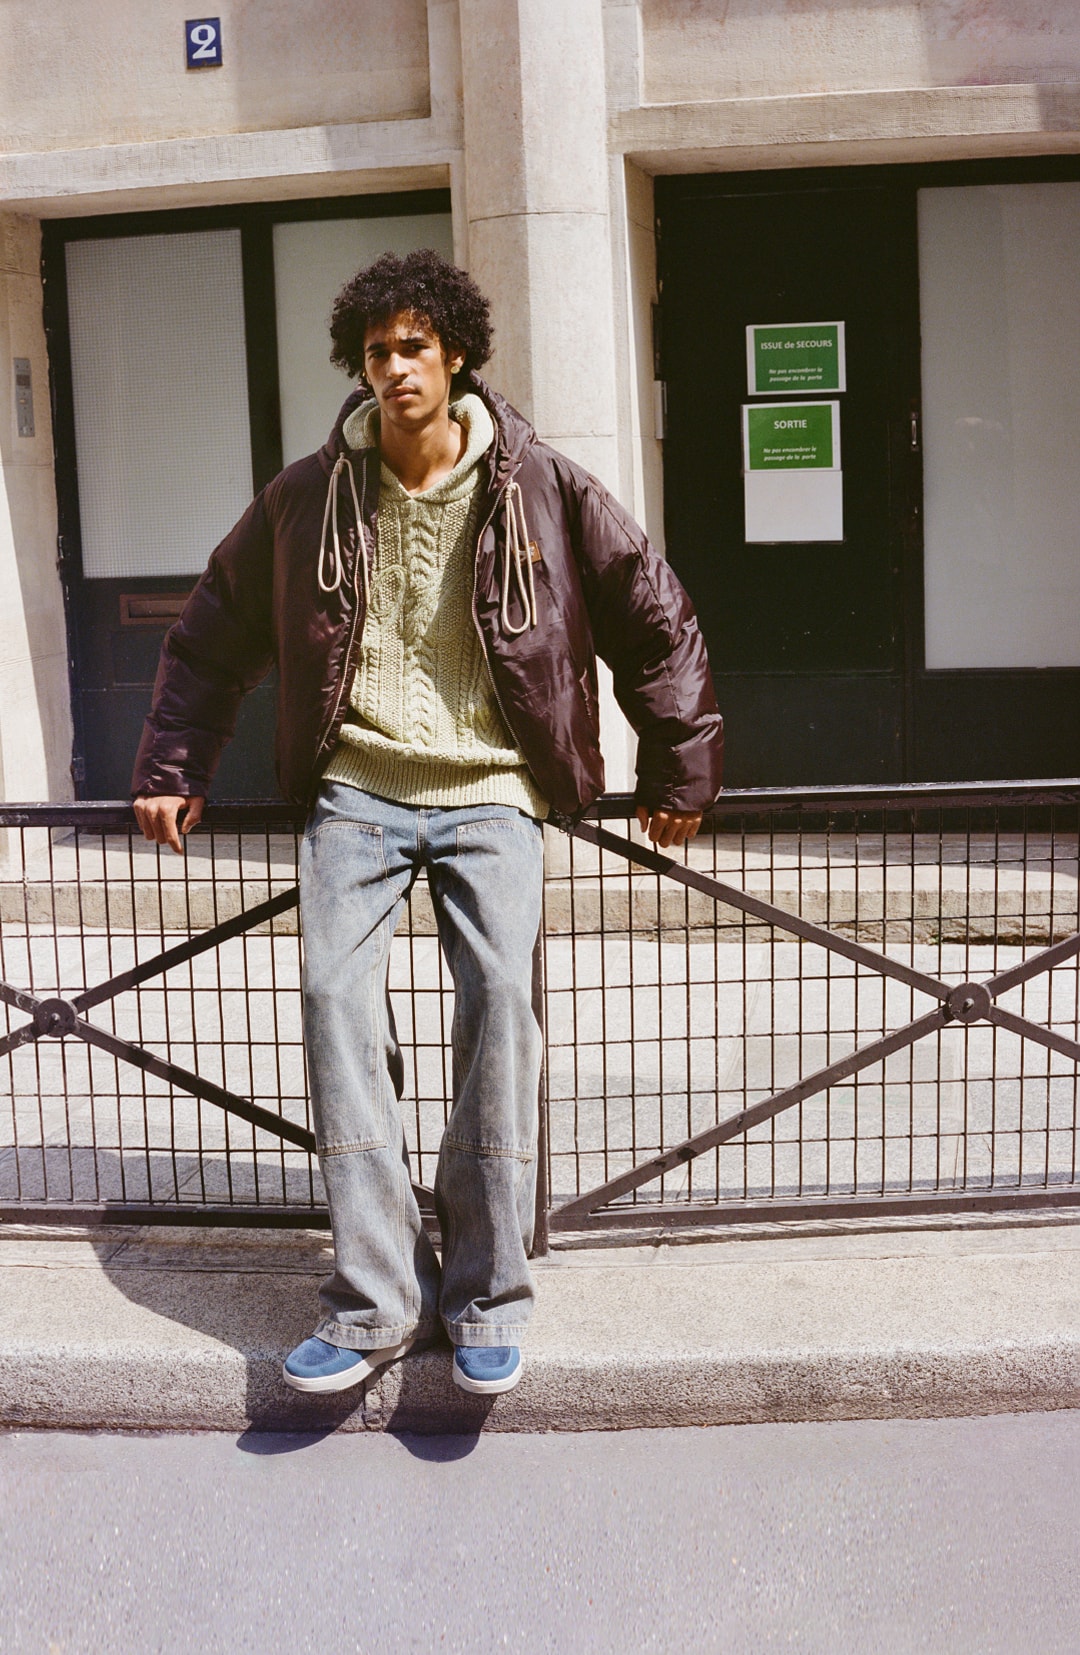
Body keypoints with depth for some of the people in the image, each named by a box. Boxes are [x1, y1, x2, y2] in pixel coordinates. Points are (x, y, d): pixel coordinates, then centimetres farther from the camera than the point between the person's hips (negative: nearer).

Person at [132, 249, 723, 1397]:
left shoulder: (539, 489, 2)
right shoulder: (309, 497, 6)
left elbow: (656, 623, 10)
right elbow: (211, 635, 19)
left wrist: (679, 772, 10)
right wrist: (172, 767, 14)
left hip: (489, 790, -1)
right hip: (355, 785, 2)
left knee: (500, 993, -21)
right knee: (337, 994, -18)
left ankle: (487, 1299, -9)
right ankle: (376, 1301, -11)